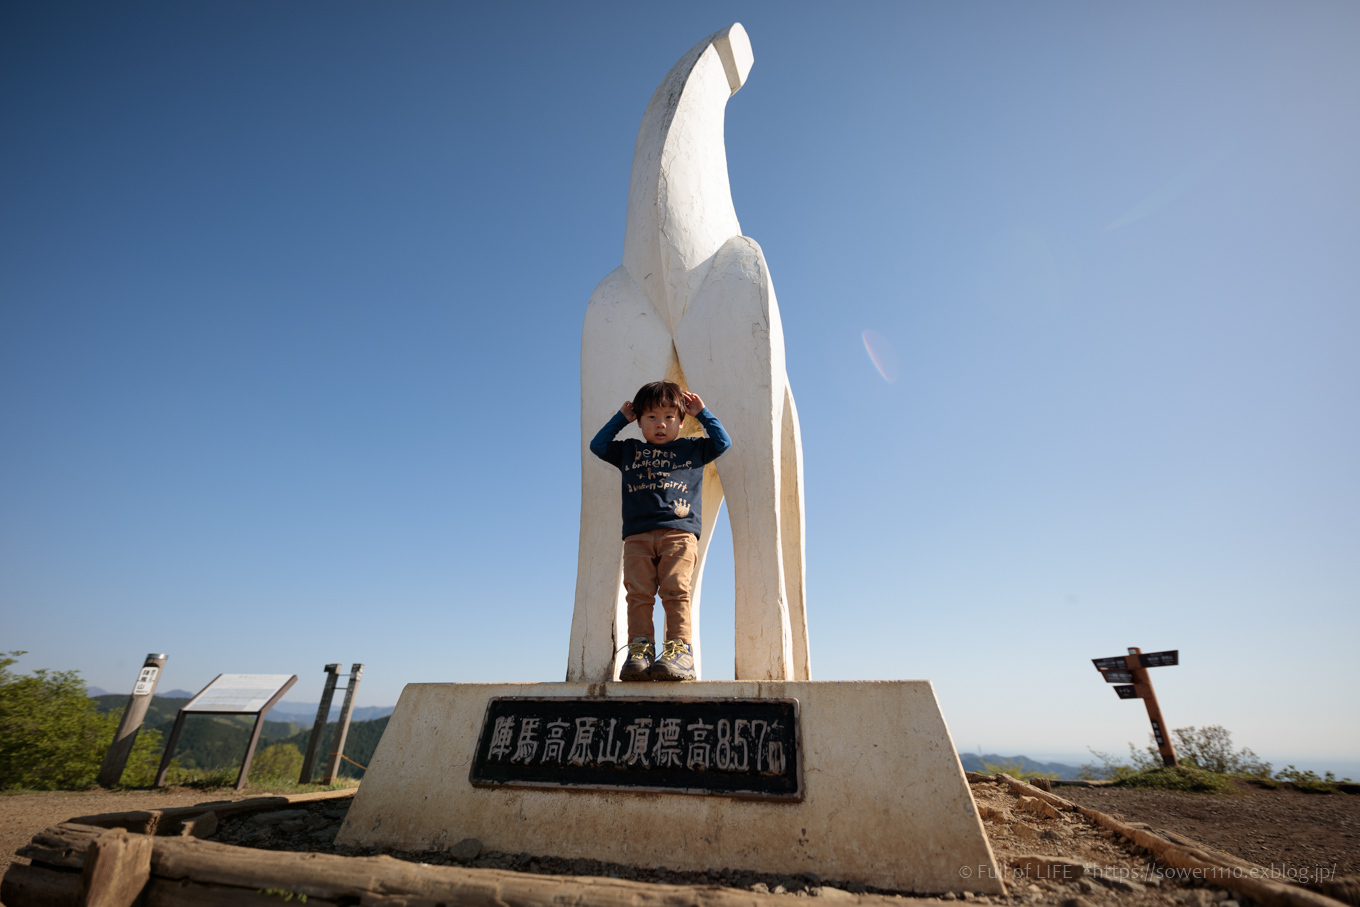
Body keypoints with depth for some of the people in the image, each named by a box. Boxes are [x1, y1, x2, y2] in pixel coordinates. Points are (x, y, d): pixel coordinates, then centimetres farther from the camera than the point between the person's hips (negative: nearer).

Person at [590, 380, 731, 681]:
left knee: (676, 590, -16)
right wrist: (621, 418, 23)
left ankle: (680, 650, -15)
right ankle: (639, 649, -10)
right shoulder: (629, 451, 24)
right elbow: (597, 445, 24)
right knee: (638, 592, -11)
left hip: (679, 533, -2)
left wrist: (703, 413, 19)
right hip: (637, 535, 2)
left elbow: (723, 442, 17)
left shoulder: (692, 449, 21)